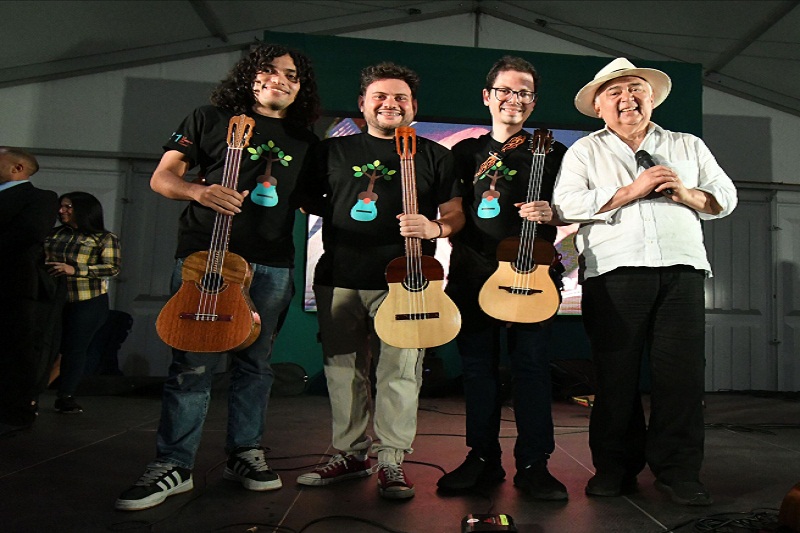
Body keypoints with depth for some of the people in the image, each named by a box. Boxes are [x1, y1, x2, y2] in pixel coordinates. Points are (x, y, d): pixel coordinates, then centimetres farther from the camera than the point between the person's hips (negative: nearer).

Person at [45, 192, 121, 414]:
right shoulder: (54, 235, 14)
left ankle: (65, 397, 11)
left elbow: (113, 268, -11)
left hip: (88, 301, -4)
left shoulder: (104, 238, -2)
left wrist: (75, 270, -18)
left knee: (75, 348, 1)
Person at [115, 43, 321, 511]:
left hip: (272, 266, 3)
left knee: (255, 363, 7)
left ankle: (245, 454, 21)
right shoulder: (211, 119, 10)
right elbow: (162, 177, 5)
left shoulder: (305, 141, 18)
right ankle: (174, 467, 8)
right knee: (192, 365, -3)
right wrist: (198, 191, -15)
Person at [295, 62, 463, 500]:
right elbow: (307, 200, 19)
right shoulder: (332, 151, 15)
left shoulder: (434, 156, 10)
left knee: (400, 370, -4)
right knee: (343, 369, 8)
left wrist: (434, 227, -12)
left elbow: (455, 214, 7)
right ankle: (351, 453, 23)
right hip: (338, 279, 3)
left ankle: (392, 459, 10)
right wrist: (339, 214, 1)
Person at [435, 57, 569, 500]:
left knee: (531, 364, -2)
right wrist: (459, 244, 1)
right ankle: (482, 458, 17)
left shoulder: (552, 153, 11)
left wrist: (549, 214, -12)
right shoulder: (465, 152, 17)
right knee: (478, 365, 5)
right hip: (472, 271, 2)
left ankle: (534, 464, 8)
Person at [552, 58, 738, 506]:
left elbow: (726, 196, 17)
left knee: (683, 371, 0)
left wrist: (689, 195, -4)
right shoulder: (585, 152, 13)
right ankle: (616, 467, 16)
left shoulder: (689, 146, 22)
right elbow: (566, 203, -3)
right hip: (613, 272, -2)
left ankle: (678, 471, 14)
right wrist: (630, 191, -9)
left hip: (681, 270, 2)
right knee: (616, 372, 2)